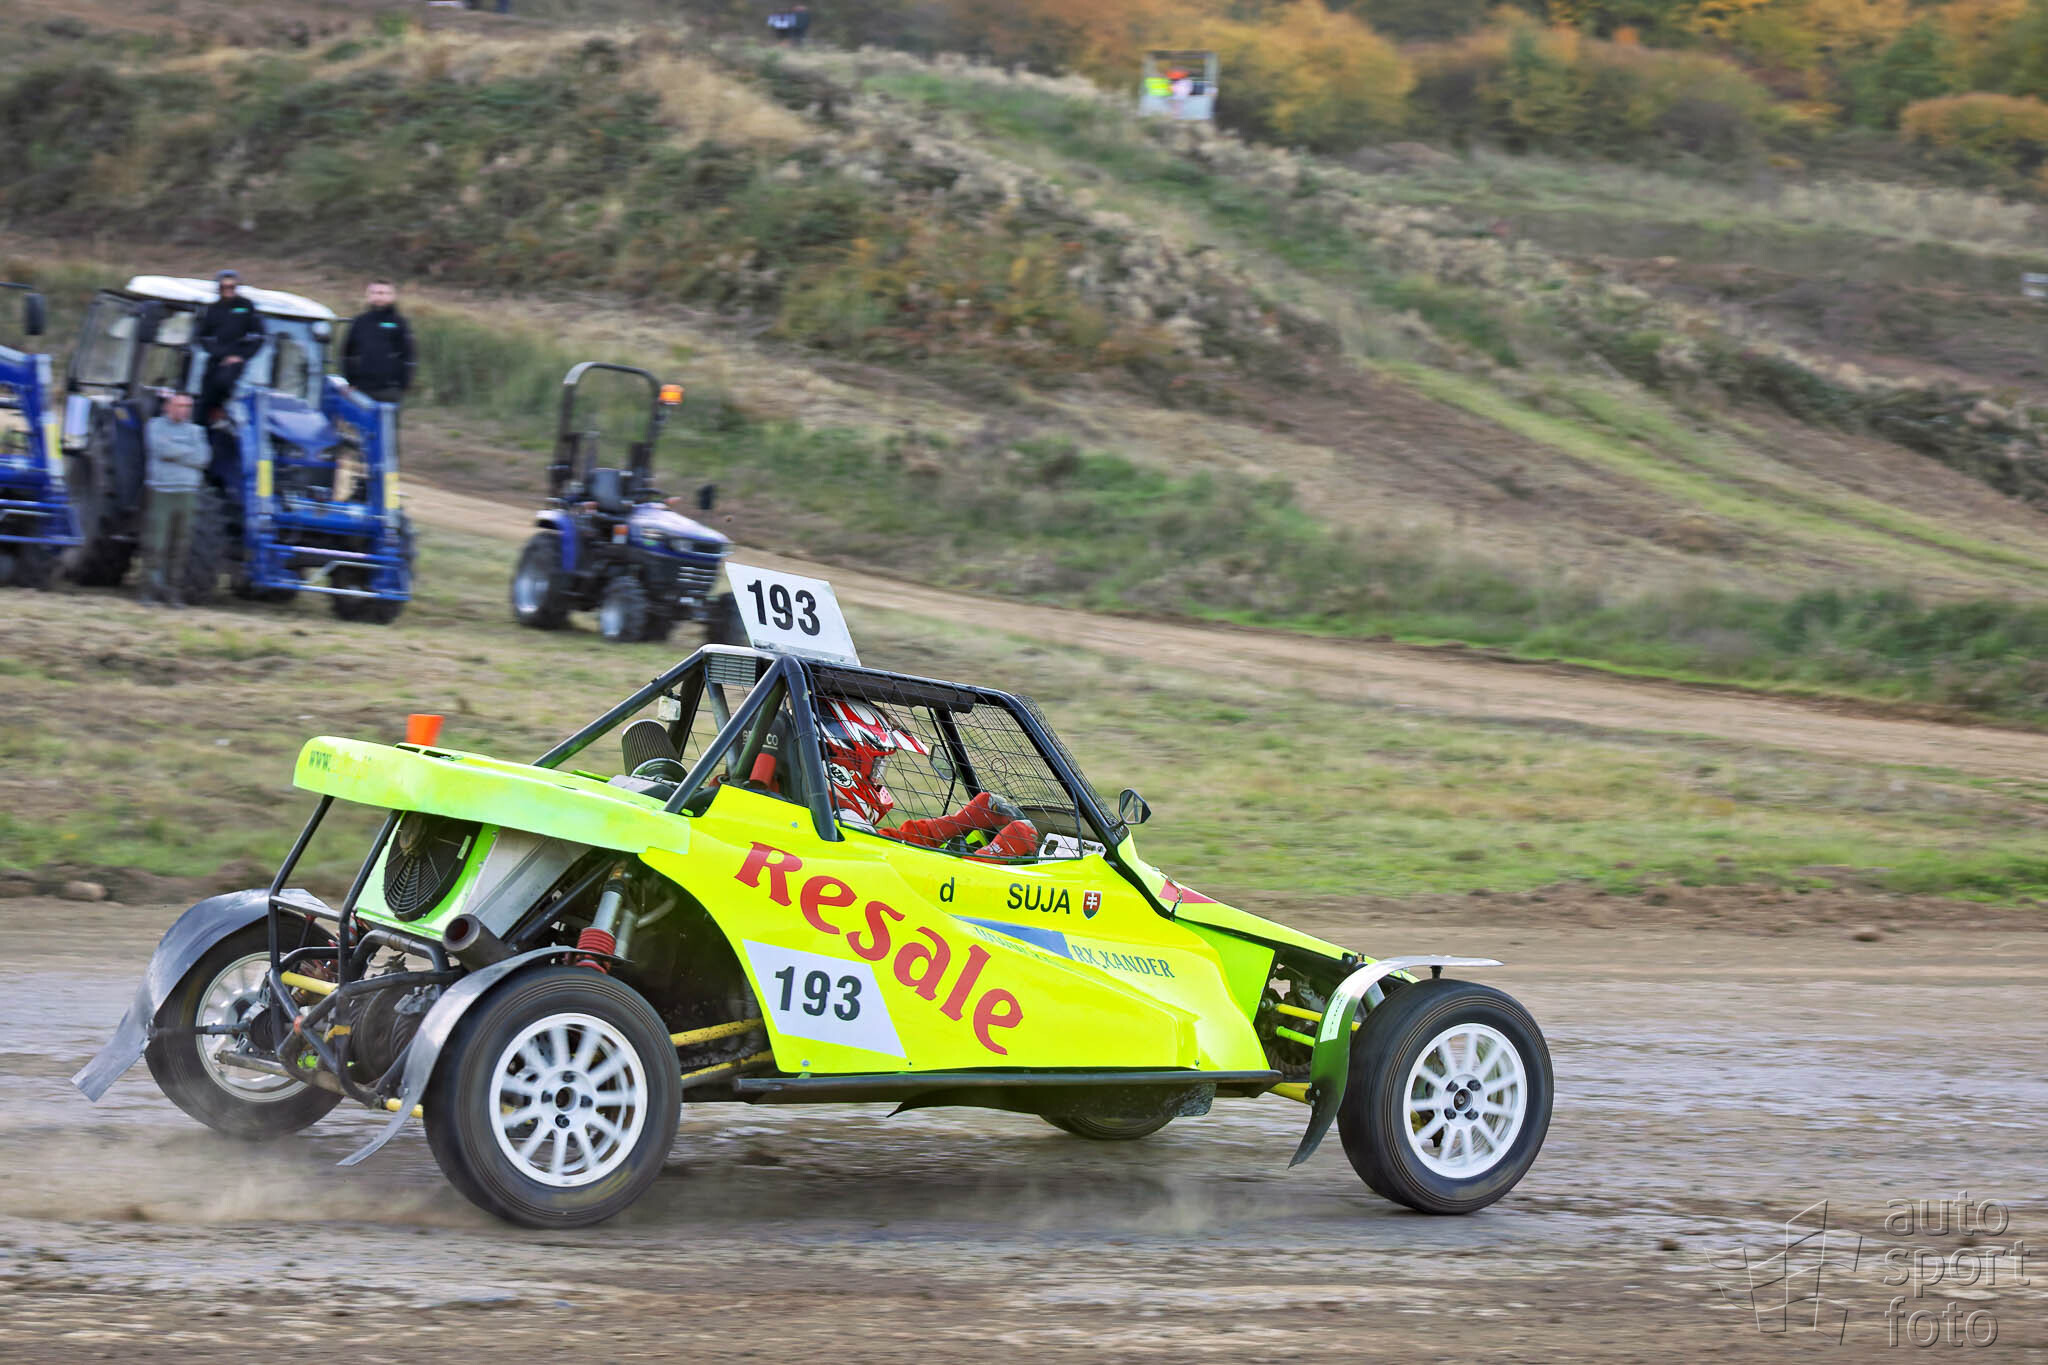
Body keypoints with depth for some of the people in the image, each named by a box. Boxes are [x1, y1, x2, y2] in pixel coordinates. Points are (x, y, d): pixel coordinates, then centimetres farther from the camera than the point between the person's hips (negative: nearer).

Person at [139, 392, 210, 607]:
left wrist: (175, 450, -5)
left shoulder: (194, 430, 15)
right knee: (156, 544, -8)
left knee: (178, 546, 2)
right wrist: (188, 452, -3)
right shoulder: (156, 426, 6)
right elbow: (162, 450, -12)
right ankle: (153, 587, -1)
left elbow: (202, 458, 0)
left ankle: (170, 590, 8)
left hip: (186, 493, 3)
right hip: (161, 492, -3)